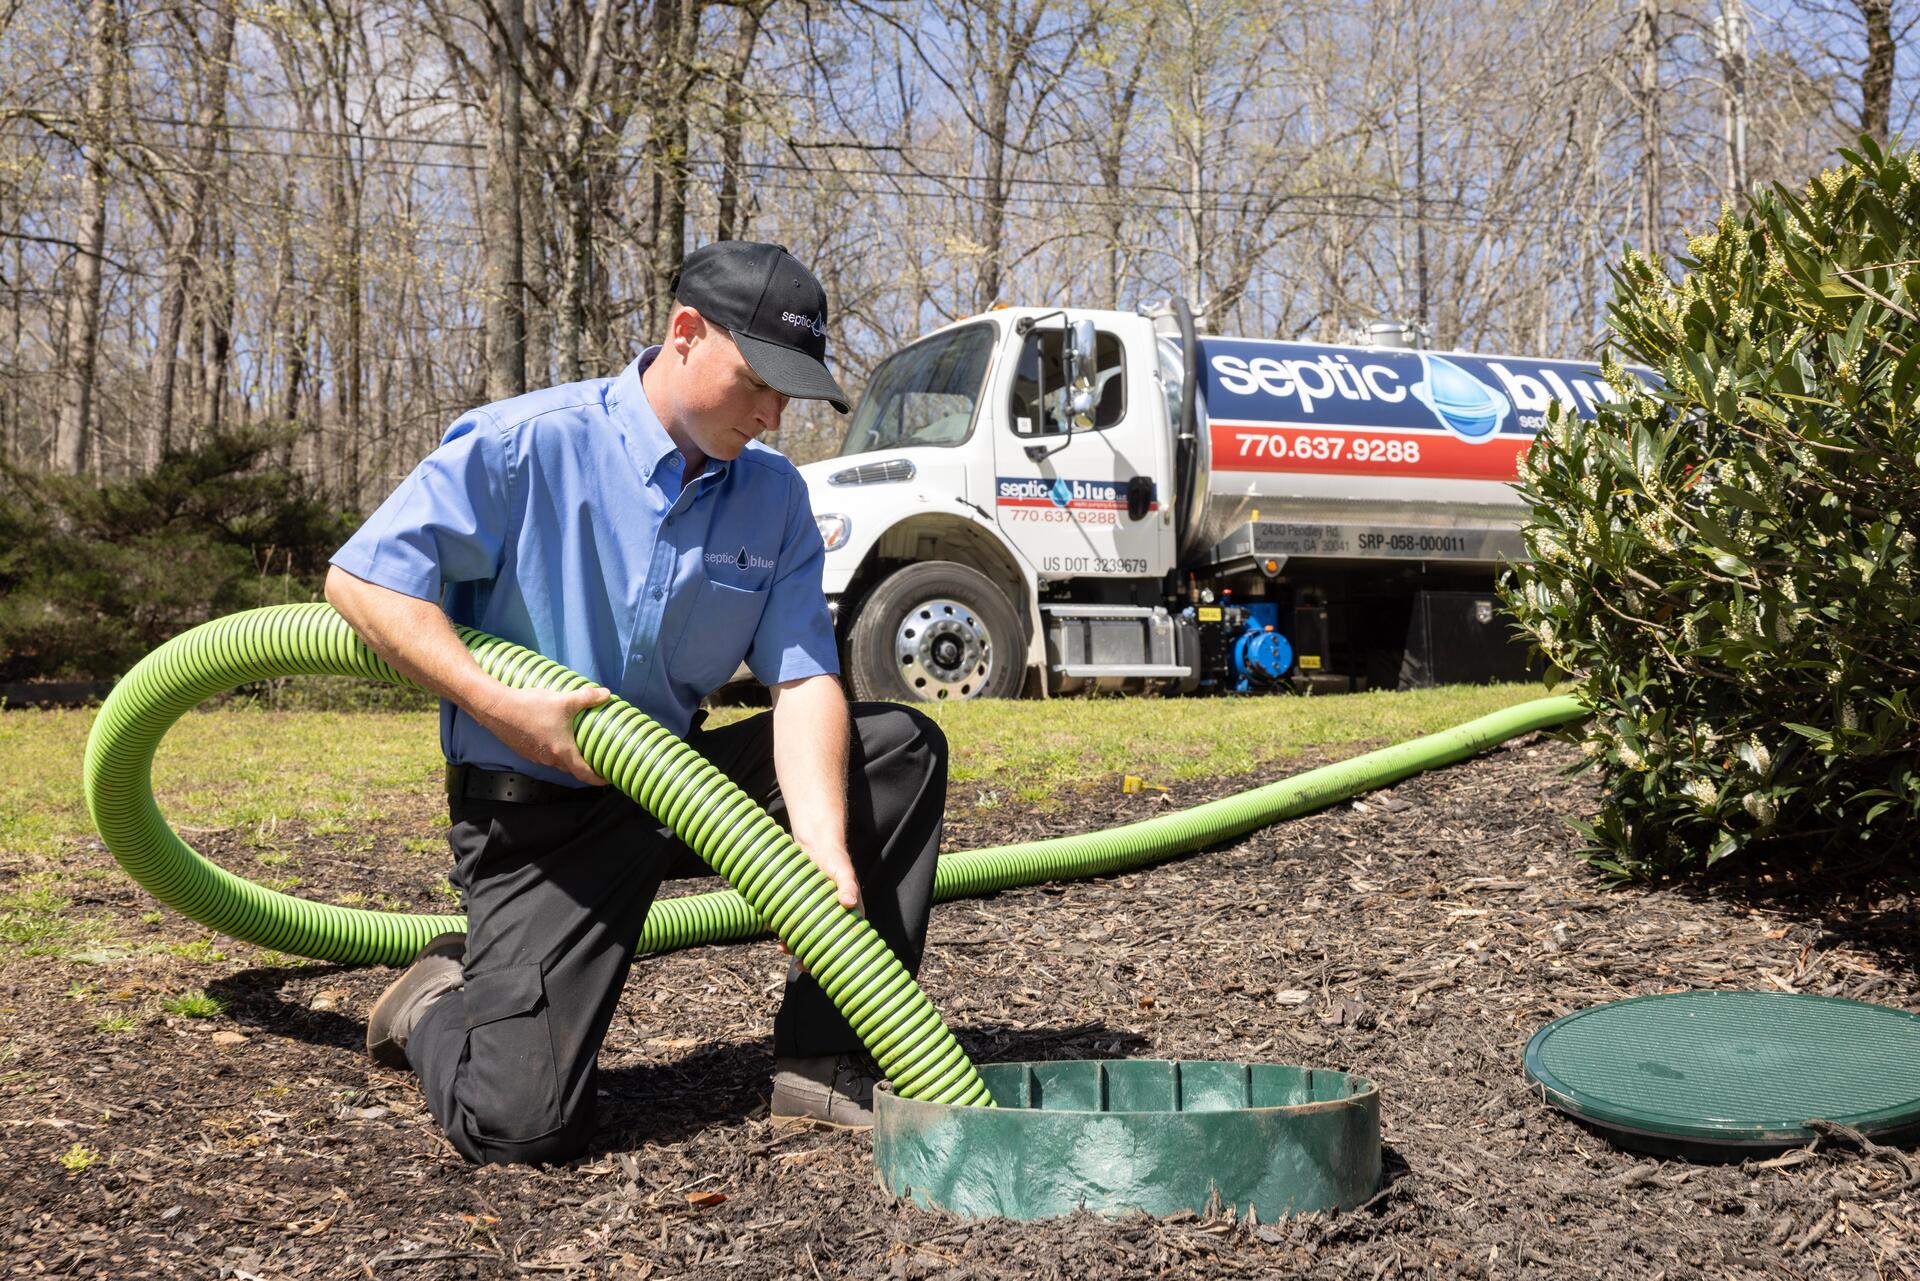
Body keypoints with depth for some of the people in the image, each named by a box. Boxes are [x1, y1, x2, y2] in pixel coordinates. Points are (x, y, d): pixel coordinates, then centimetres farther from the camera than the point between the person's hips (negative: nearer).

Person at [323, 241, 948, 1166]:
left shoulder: (774, 495, -1)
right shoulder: (526, 445, -15)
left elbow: (805, 679, -9)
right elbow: (361, 579, -15)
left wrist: (823, 845, -25)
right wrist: (500, 706, -26)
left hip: (677, 782, 6)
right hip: (535, 811, -5)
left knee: (902, 744, -10)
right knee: (520, 1124, -19)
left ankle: (825, 1065, -5)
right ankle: (443, 1006, 19)